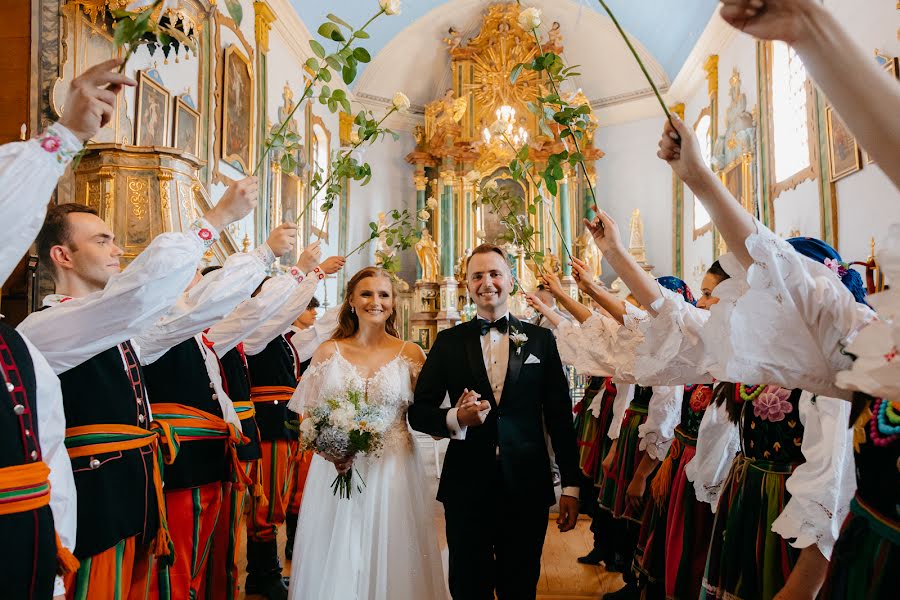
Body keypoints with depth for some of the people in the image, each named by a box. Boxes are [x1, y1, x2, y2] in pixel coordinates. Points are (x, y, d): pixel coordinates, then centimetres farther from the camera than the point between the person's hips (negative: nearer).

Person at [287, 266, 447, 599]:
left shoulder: (411, 354, 0)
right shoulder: (328, 352, 3)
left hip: (393, 469, 0)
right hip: (337, 466, 1)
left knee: (391, 562, 8)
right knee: (336, 561, 10)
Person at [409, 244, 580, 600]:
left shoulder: (541, 339, 4)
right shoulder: (448, 342, 3)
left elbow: (560, 417, 4)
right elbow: (418, 412, 2)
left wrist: (571, 486, 2)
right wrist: (455, 419, -18)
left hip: (527, 488, 0)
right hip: (466, 487, 0)